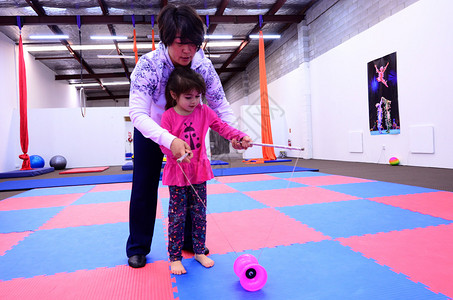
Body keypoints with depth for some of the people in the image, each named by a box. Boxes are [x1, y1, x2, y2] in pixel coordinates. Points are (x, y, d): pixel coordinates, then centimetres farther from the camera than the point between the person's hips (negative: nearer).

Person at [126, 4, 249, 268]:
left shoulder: (204, 66, -23)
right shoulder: (148, 65, -32)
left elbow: (221, 105, -17)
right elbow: (137, 113, -40)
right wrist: (169, 140, -56)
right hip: (151, 132, -2)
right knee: (144, 189, 3)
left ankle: (190, 241, 28)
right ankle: (138, 248, 22)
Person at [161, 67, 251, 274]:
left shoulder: (203, 111, 2)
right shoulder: (168, 116, -8)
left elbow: (222, 127, 0)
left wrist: (240, 137, -16)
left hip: (199, 171, 3)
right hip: (177, 173, -3)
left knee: (199, 213, 11)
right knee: (177, 215, 3)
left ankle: (199, 251, 27)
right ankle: (174, 257, 17)